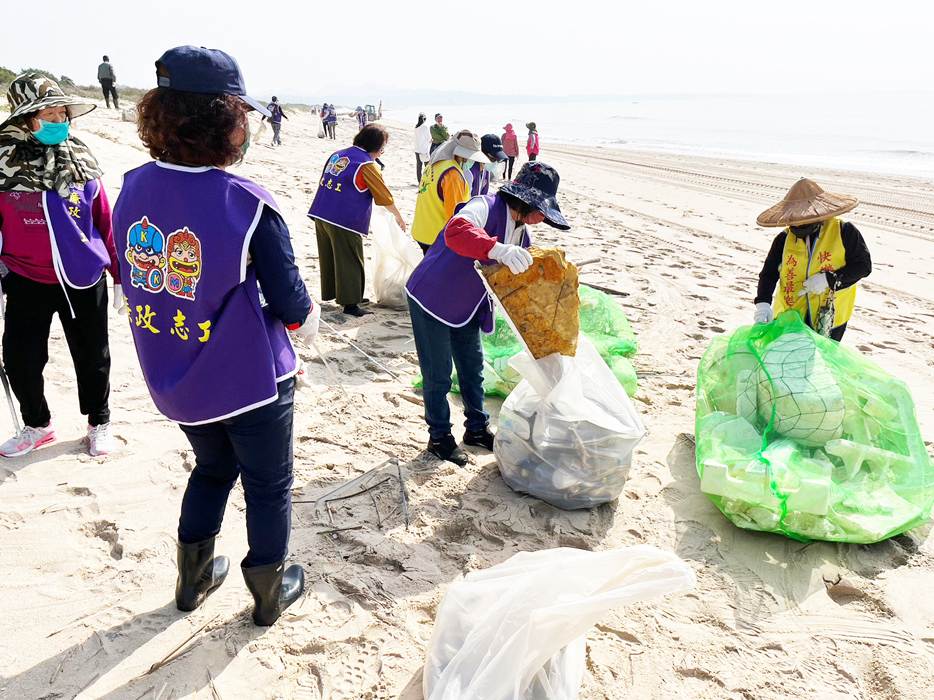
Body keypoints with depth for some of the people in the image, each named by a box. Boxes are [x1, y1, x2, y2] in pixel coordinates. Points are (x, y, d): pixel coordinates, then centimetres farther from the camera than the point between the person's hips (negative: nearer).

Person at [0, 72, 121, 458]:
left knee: (93, 358, 10)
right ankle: (37, 425, 31)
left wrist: (119, 275, 6)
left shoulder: (81, 160, -1)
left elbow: (105, 221, 4)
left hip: (85, 280, 1)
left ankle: (99, 423, 33)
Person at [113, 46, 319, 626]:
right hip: (252, 381, -5)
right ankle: (270, 594, 37)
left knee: (213, 469, 30)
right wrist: (309, 317, 4)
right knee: (269, 487, 17)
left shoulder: (133, 189, -7)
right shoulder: (248, 206, -25)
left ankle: (193, 580, 45)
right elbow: (292, 307, -19)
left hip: (175, 382, 6)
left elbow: (137, 279, 5)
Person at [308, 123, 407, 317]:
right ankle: (350, 304, 4)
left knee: (329, 258, 18)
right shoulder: (368, 165, -10)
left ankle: (330, 293, 31)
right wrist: (399, 217, 10)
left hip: (320, 215, 8)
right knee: (350, 263, 1)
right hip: (345, 222, -8)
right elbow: (385, 197, -3)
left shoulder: (337, 155, 12)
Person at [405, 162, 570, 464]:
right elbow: (456, 231, -46)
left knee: (473, 368, 17)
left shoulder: (520, 229, 4)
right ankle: (439, 437, 19)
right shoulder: (486, 207, -25)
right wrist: (498, 250, -59)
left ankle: (477, 428, 34)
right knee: (438, 374, 1)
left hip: (466, 309, 9)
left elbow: (526, 271, 15)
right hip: (432, 300, -9)